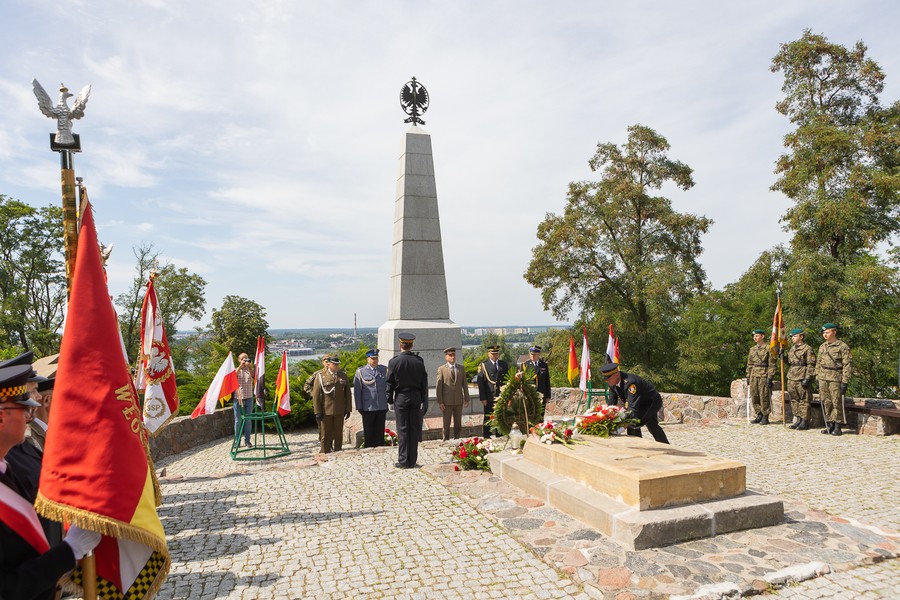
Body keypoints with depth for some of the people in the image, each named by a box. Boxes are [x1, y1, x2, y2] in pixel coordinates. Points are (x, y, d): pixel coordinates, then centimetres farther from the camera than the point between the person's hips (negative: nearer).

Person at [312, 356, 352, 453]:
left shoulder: (343, 375, 8)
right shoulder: (320, 375, -2)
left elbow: (347, 393, 10)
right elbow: (316, 395, -4)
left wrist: (348, 409, 6)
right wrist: (317, 411, -9)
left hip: (339, 411, 3)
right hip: (325, 411, -3)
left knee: (338, 435, 9)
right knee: (325, 435, 5)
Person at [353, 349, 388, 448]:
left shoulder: (384, 370, 7)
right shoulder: (360, 371, -1)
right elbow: (357, 391, 0)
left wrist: (387, 403, 8)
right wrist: (359, 407, -3)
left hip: (382, 407, 2)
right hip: (368, 408, -2)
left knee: (380, 432, 7)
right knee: (368, 432, 6)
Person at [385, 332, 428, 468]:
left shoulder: (394, 362, -9)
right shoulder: (419, 361, -1)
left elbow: (390, 382, -5)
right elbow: (424, 382, 4)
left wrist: (389, 399, 8)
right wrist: (423, 400, 12)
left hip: (401, 397, -2)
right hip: (416, 397, 3)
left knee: (403, 429, 3)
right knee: (414, 429, 7)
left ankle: (403, 461, 5)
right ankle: (412, 461, 13)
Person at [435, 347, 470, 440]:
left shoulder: (461, 369, 9)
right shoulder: (441, 369, -2)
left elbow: (465, 385, 11)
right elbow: (438, 386, -3)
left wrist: (466, 399, 6)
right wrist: (440, 402, -8)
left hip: (458, 400, 3)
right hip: (447, 401, -3)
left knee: (458, 424, 9)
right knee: (446, 424, 1)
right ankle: (445, 441, 10)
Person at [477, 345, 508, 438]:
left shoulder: (504, 364, 10)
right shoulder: (483, 365, -3)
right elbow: (480, 383, -6)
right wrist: (483, 398, -12)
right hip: (489, 398, -4)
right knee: (488, 419, 3)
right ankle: (487, 437, 13)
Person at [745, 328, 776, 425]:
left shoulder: (768, 349, -5)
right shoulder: (752, 349, 15)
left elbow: (772, 365, -8)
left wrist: (770, 377, -13)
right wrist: (748, 376, 13)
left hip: (764, 376, -6)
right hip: (754, 376, 6)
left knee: (764, 397, -2)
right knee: (754, 397, 7)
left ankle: (765, 417, 7)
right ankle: (759, 415, 18)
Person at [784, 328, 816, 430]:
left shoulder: (807, 349, -6)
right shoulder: (791, 349, 17)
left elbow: (811, 365, -10)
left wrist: (807, 378, -16)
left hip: (802, 379, -8)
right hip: (791, 378, 8)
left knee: (804, 400, -3)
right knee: (794, 400, 11)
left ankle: (805, 422, 2)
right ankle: (798, 420, 19)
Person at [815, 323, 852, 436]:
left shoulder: (843, 347, -6)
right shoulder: (822, 346, 13)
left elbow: (847, 365, -9)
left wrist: (845, 382, -14)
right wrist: (817, 378, 13)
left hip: (836, 379, -6)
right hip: (823, 379, 6)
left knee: (837, 403, -1)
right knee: (826, 403, 8)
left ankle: (837, 427, 6)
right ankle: (829, 425, 16)